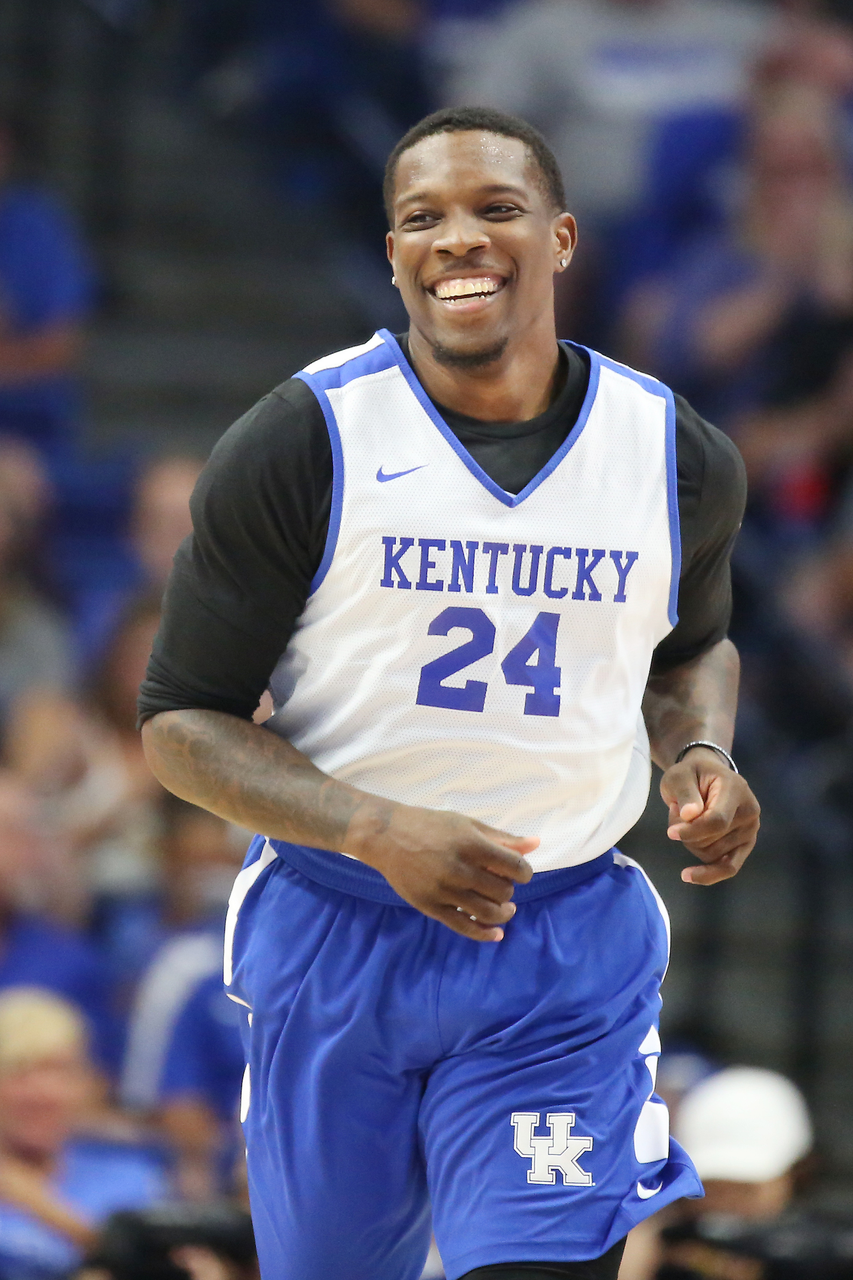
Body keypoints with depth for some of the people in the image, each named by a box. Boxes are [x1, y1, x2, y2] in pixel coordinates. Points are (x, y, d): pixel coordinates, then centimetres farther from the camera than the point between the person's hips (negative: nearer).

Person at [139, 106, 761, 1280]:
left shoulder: (677, 458, 1)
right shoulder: (300, 447, -9)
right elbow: (181, 723, -7)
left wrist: (701, 757, -2)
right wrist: (377, 830, -23)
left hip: (565, 966, 1)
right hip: (335, 939, -1)